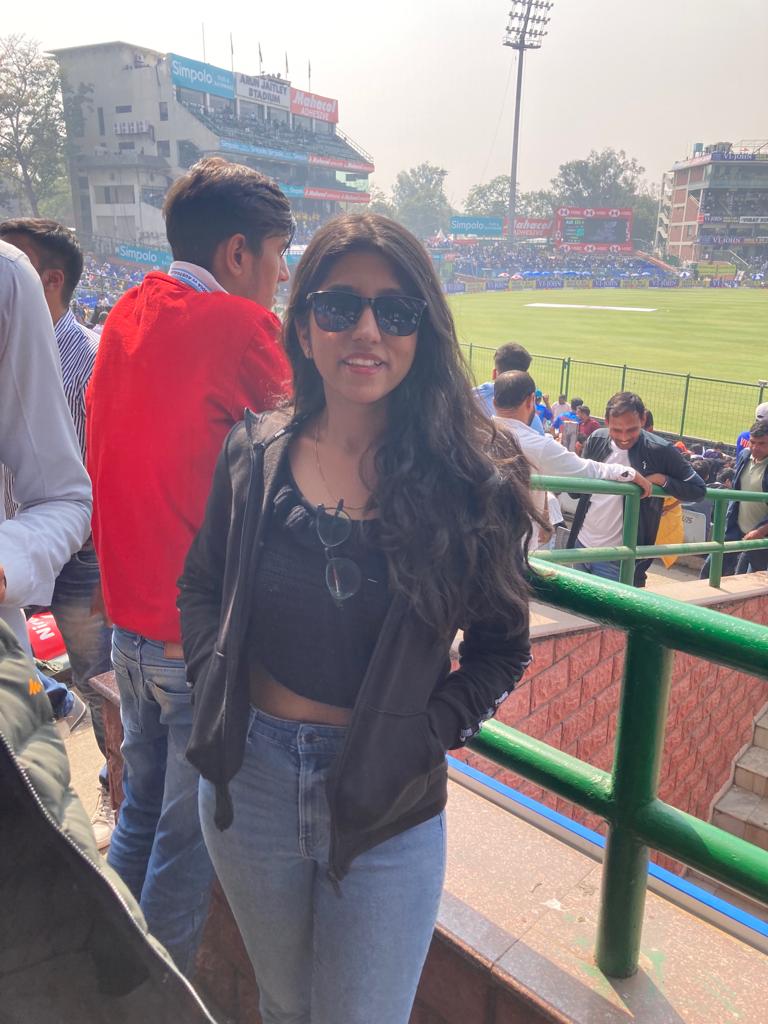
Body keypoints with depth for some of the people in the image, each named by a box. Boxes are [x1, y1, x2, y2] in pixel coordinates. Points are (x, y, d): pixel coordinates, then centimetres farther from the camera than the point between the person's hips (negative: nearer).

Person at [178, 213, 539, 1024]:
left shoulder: (469, 479, -11)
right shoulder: (254, 455, -5)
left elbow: (501, 648, -2)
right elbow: (200, 585, 9)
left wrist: (428, 735, -14)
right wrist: (213, 680, -6)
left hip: (388, 806, -2)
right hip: (249, 782, 3)